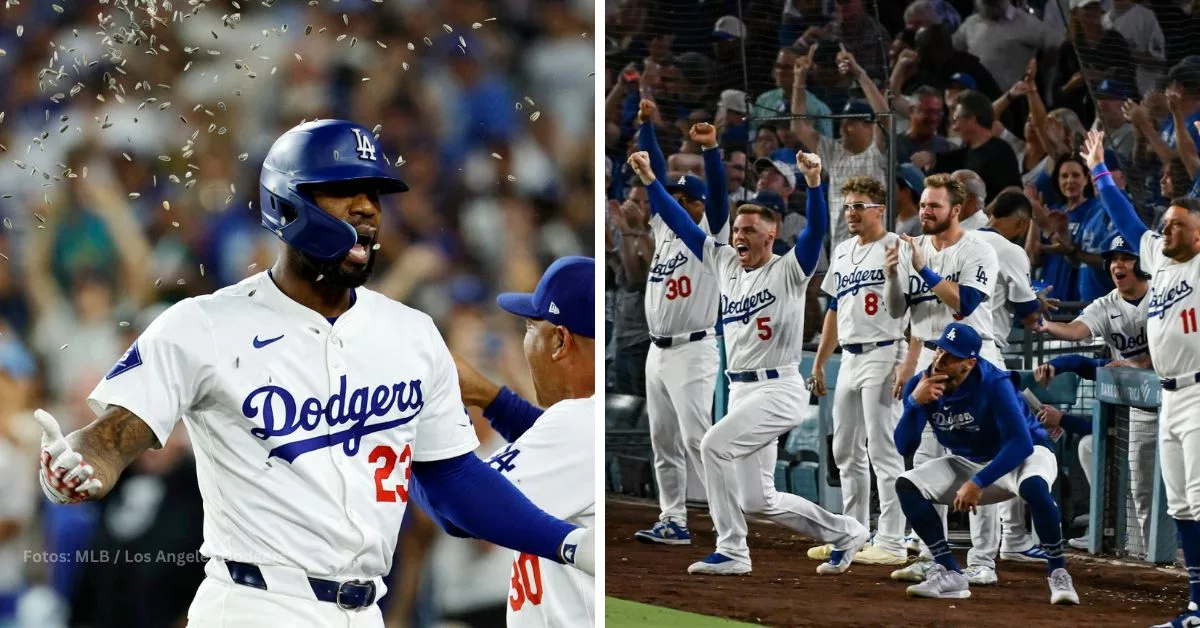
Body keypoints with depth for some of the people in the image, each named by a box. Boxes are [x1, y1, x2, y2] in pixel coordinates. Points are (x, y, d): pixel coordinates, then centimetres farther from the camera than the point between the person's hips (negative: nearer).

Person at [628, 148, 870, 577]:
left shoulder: (788, 270, -6)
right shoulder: (724, 264, 11)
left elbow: (815, 231, -23)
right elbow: (681, 224, 13)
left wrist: (813, 183, -37)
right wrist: (650, 180, 6)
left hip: (779, 390, -8)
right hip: (741, 392, 8)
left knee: (715, 445, -25)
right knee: (759, 501, 7)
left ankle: (731, 551, -18)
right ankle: (844, 533, 22)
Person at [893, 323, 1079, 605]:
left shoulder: (994, 385, -29)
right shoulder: (921, 385, -14)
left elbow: (1021, 443, -33)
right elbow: (904, 448, -16)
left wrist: (978, 483, -37)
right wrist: (915, 403, -33)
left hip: (1024, 455, -6)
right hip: (967, 463, 6)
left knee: (1033, 485, -39)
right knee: (907, 485, -14)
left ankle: (1058, 574, -23)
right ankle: (950, 575, -14)